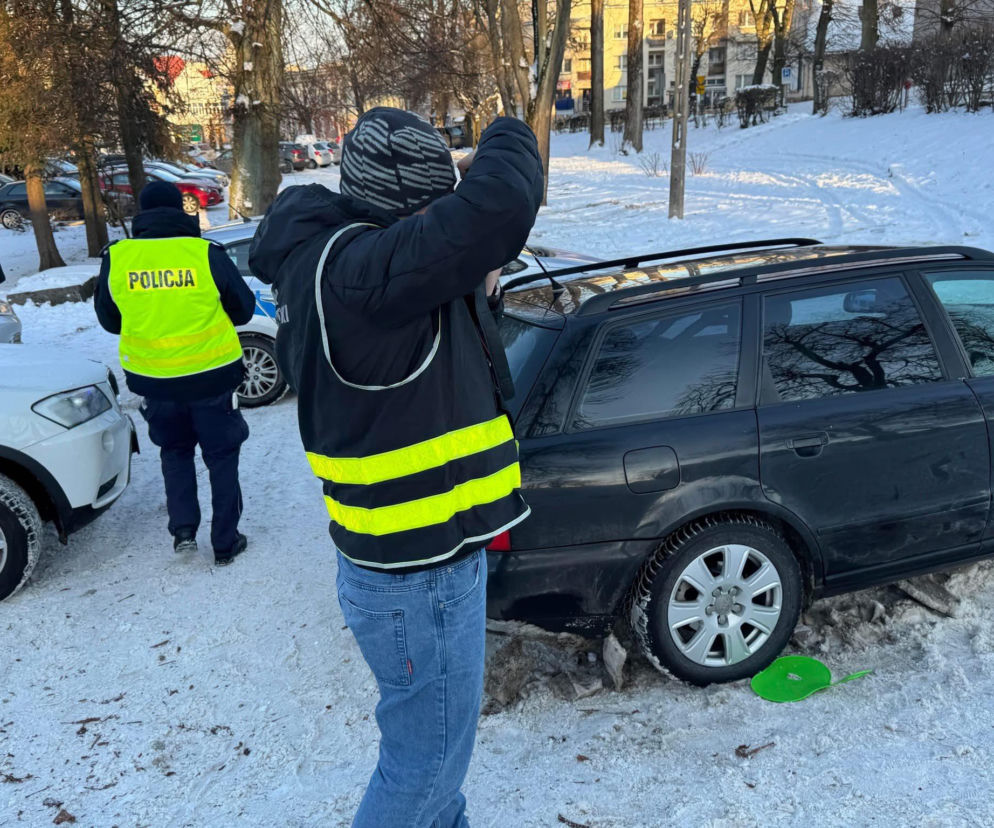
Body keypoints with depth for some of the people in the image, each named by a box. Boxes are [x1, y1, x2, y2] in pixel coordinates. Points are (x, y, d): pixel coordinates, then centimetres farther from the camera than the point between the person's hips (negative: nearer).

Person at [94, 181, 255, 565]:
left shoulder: (116, 259, -5)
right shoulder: (206, 254, -12)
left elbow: (109, 320, 7)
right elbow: (243, 309, -2)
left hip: (154, 380, 2)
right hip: (212, 376, -2)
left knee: (174, 451, 24)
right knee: (221, 457, 13)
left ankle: (183, 529, 15)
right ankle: (225, 542, 18)